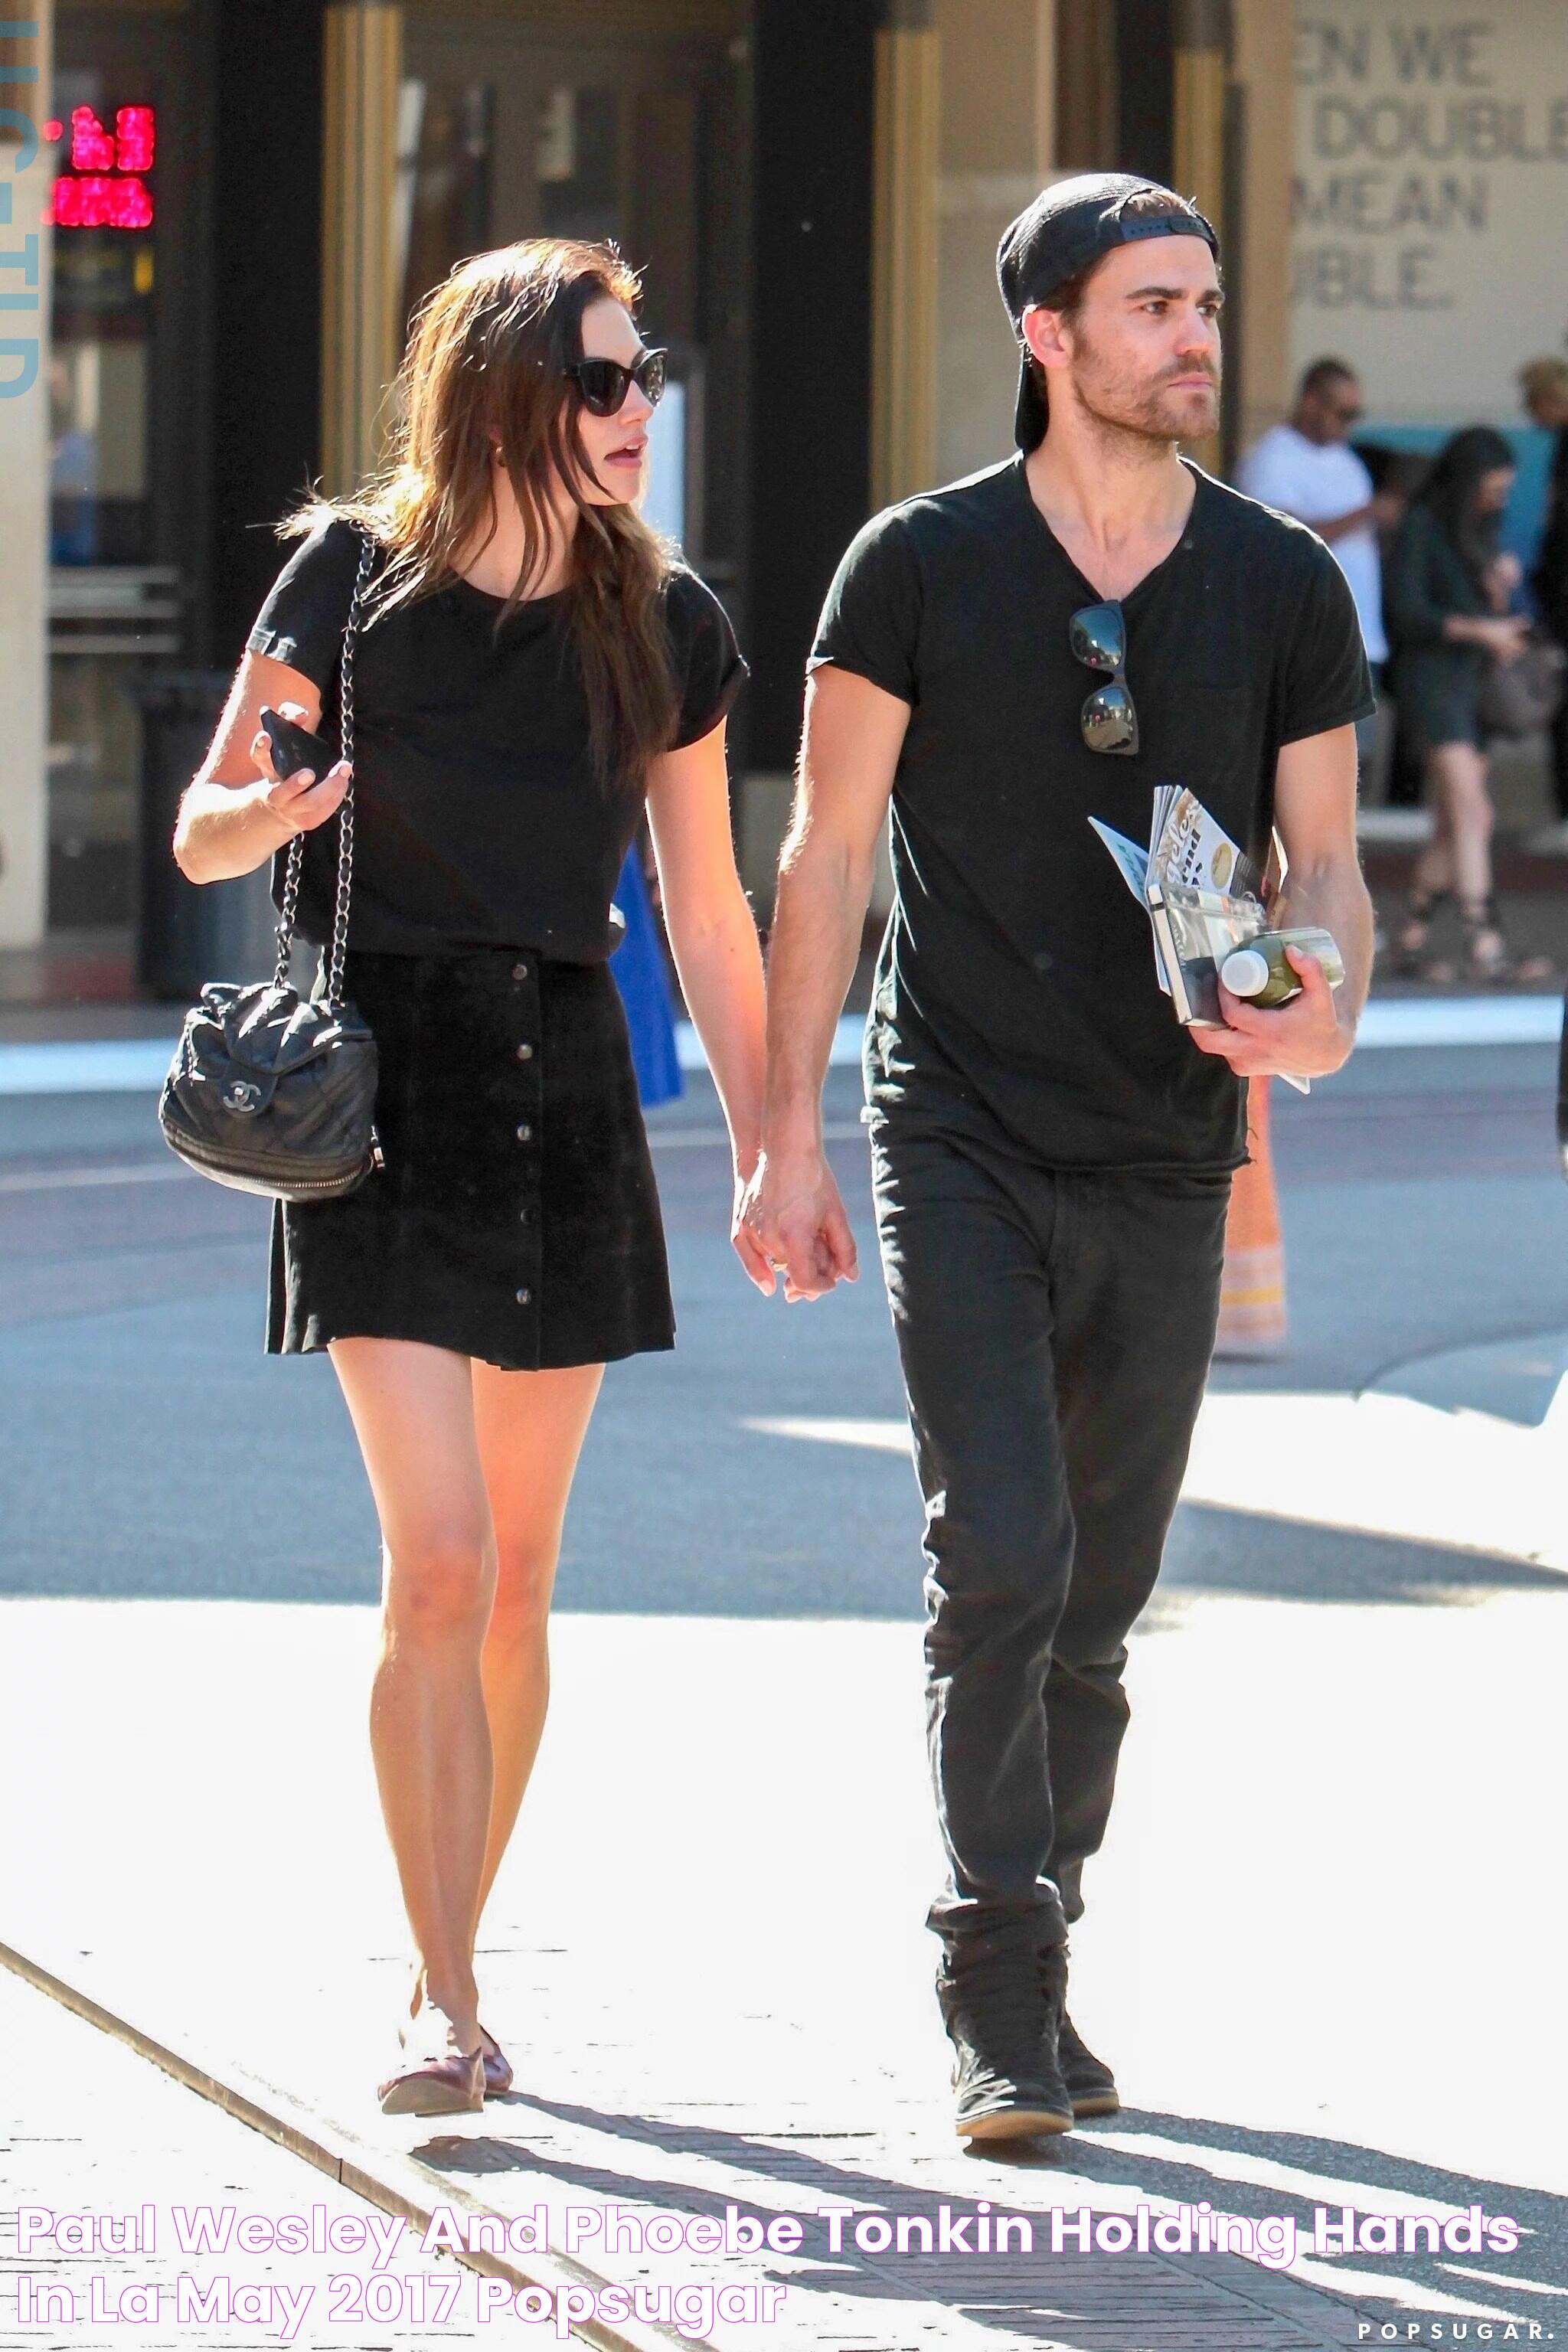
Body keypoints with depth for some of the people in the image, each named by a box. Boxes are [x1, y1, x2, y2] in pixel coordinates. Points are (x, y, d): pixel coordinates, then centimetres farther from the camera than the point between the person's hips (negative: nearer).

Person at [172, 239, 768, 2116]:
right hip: (384, 1087, -3)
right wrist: (283, 801, -21)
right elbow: (202, 833, 2)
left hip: (567, 1093, 3)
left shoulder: (663, 625, 4)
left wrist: (764, 1155, 9)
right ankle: (445, 2012, -11)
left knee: (514, 1583, 7)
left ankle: (445, 1966, 20)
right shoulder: (353, 579, -4)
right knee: (436, 1567, -13)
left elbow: (708, 916, 11)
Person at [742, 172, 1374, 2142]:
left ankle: (1029, 1961, 22)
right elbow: (827, 856, 0)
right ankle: (999, 1997, -9)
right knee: (1000, 1560, -14)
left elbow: (1324, 862, 8)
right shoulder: (921, 567, -2)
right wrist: (786, 1140, -5)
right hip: (962, 1146, -3)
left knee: (1100, 1599, 9)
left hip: (1163, 1163, 3)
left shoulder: (1285, 590, 5)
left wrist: (1325, 1006, -16)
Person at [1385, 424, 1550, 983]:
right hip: (1429, 672, -8)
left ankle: (1410, 942, 16)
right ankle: (1485, 948, -24)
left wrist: (1500, 590, -2)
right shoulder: (1422, 525, -7)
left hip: (1470, 681, 8)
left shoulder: (1480, 529, 16)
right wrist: (1478, 629, -21)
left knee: (1456, 827, 7)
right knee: (1471, 811, -17)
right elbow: (1408, 612, -14)